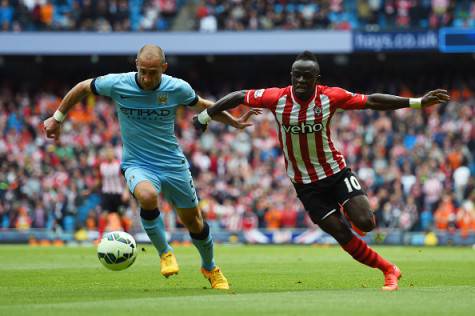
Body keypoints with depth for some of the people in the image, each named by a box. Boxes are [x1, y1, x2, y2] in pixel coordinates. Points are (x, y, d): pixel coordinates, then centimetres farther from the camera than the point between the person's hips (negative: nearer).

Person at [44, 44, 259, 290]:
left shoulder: (178, 88, -11)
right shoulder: (116, 84, -14)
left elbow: (202, 106, 10)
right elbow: (82, 88, 4)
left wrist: (234, 122, 14)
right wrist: (57, 118, 10)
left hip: (174, 165, 2)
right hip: (137, 165, -2)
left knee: (193, 221, 10)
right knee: (148, 196, -35)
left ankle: (210, 268, 40)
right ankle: (164, 253, -11)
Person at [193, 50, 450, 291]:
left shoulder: (331, 97, -12)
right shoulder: (276, 98, -12)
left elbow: (371, 101, -9)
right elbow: (239, 97, 0)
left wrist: (418, 102, -12)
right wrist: (205, 116, 7)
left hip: (337, 173, 0)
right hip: (306, 186, 0)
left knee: (365, 223, -17)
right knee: (342, 235, -7)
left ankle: (350, 211, 21)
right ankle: (389, 270, 10)